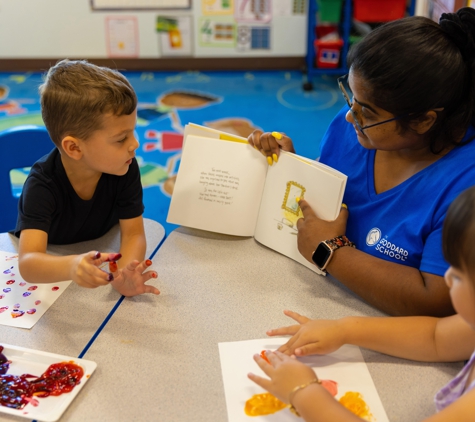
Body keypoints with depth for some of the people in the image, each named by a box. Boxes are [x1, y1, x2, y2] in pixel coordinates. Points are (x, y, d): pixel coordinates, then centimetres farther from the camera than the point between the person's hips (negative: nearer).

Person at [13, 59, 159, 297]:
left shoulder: (125, 168, -20)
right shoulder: (42, 185, -29)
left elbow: (133, 233, -19)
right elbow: (27, 263, -40)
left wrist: (124, 273, -40)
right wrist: (70, 266, -61)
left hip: (98, 258, 1)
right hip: (50, 266, -1)